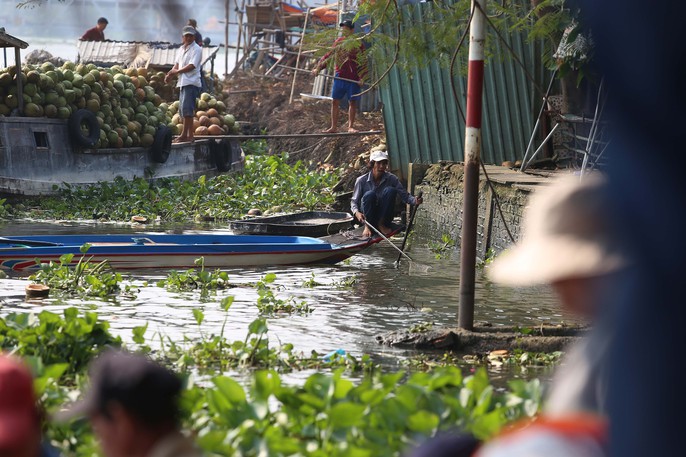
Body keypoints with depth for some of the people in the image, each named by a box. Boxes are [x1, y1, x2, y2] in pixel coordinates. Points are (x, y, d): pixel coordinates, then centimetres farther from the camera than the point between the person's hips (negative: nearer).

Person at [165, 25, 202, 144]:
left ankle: (185, 135, -13)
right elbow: (177, 64, 18)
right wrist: (170, 74, -1)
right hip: (183, 83, 9)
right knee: (183, 109, 10)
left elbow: (191, 66, -15)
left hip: (191, 82, -9)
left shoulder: (196, 49, -6)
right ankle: (189, 135, 15)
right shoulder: (181, 49, 19)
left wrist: (176, 71, -9)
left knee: (186, 108, -14)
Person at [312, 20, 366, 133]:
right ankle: (334, 127, 8)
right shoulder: (338, 42, 9)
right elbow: (328, 55, 14)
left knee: (352, 102, 3)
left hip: (353, 78, -3)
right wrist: (318, 67, 6)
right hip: (339, 76, 4)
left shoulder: (358, 44, -3)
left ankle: (350, 126, 11)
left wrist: (362, 78, -12)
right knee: (335, 101, 3)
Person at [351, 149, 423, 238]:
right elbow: (354, 201, -5)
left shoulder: (391, 178, -5)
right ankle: (367, 226, -15)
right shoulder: (362, 180, -8)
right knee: (369, 194, -31)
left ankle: (382, 224, -13)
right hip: (368, 217, -1)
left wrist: (415, 200, -30)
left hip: (384, 216, 2)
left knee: (390, 190, -23)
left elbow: (405, 195, -8)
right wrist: (356, 212, -27)